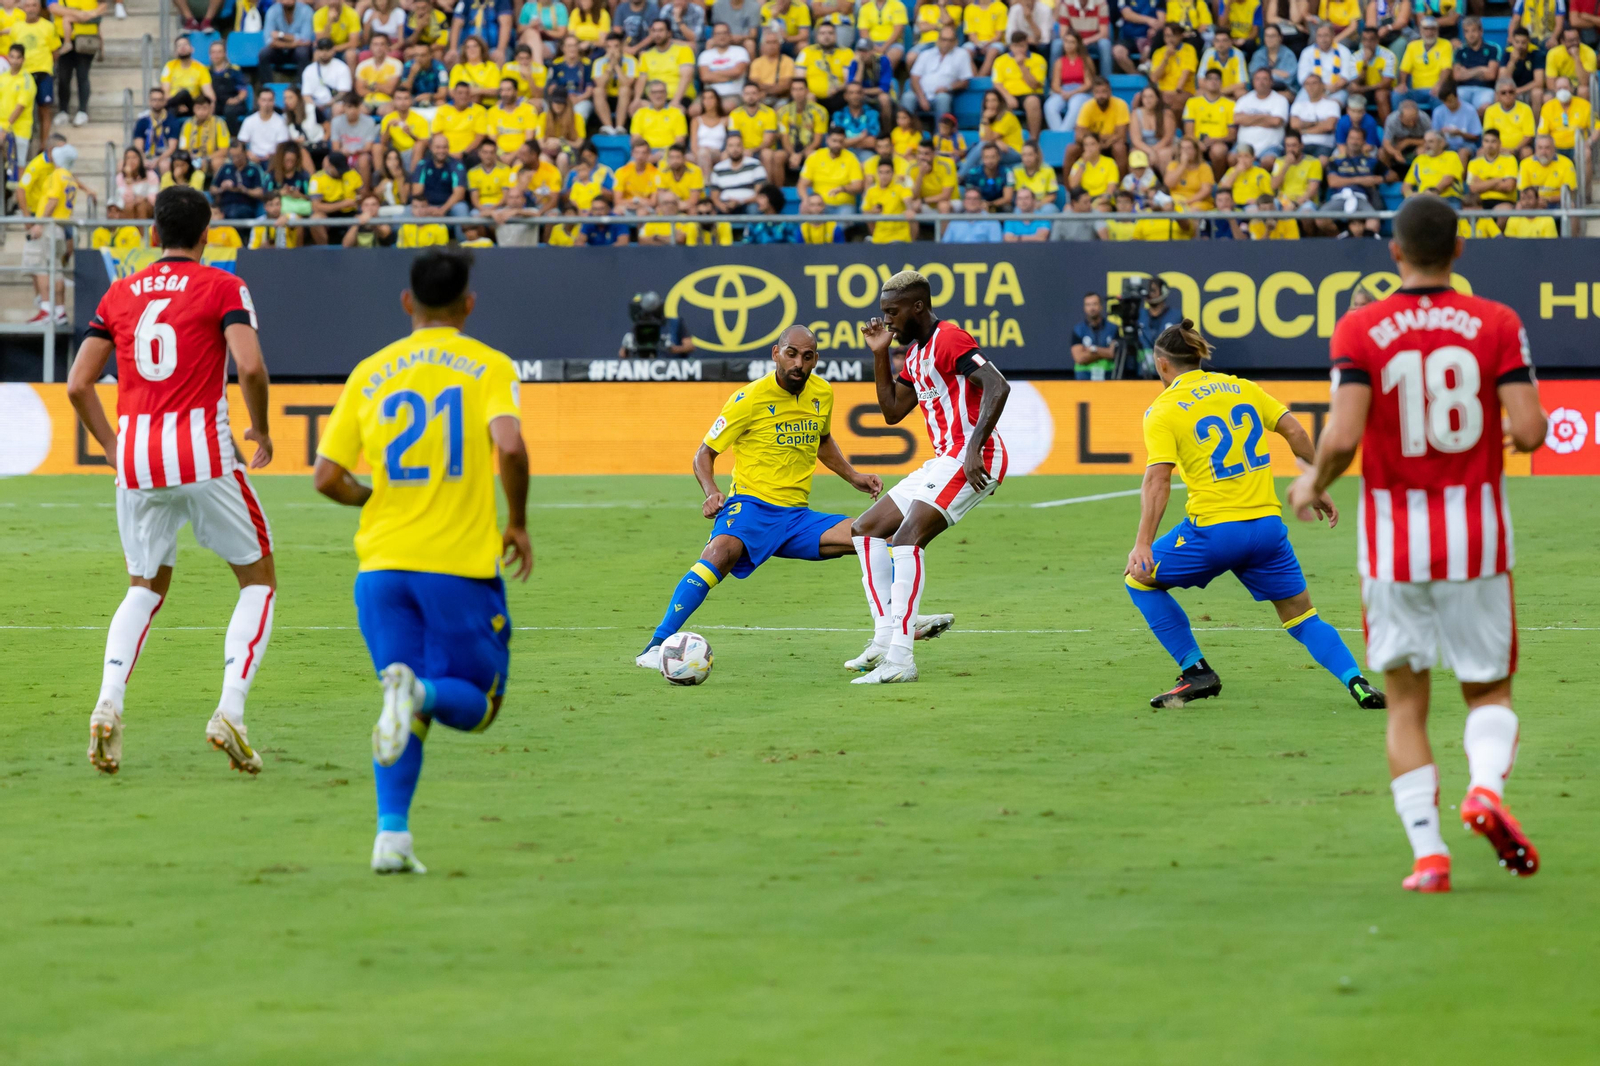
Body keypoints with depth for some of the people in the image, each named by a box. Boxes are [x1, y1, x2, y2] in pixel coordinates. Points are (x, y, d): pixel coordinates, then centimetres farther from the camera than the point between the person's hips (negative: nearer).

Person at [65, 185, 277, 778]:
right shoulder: (223, 288, 1)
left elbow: (78, 384, 8)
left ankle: (107, 704, -3)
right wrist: (261, 431, 1)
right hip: (202, 454, -4)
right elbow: (249, 366, -14)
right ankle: (230, 711, -7)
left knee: (146, 588, 21)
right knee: (259, 578, 11)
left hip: (135, 460, 4)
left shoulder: (119, 295, 13)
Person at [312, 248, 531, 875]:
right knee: (476, 703, 9)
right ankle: (420, 691, -27)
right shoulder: (488, 366, 0)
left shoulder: (371, 372, 9)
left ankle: (392, 833, -8)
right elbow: (510, 446, -17)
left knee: (412, 710, 12)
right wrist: (518, 524, -2)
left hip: (383, 564, 3)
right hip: (462, 564, -3)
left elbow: (326, 477, 6)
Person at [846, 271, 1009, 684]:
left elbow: (998, 386, -24)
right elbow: (892, 412, 24)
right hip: (943, 460, 11)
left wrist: (974, 448, -30)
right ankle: (885, 638, 10)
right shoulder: (915, 353, 18)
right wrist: (879, 355, 14)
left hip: (973, 460, -11)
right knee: (866, 529, 14)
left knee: (907, 537, -25)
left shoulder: (949, 339, -13)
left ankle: (900, 659, -29)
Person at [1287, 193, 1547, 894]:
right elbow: (1529, 430, -11)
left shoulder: (1359, 330, -4)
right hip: (1477, 538, 0)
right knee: (1489, 691, 13)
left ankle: (1427, 851, -4)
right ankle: (1486, 785, -17)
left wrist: (1313, 483, 5)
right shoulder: (1497, 325, -3)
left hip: (1393, 541, 0)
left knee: (1405, 702, 9)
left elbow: (1343, 437, -15)